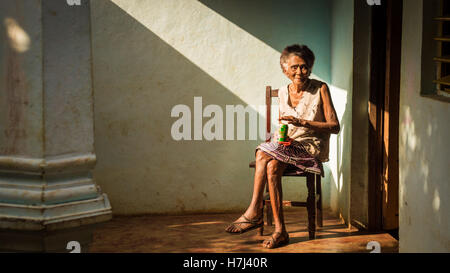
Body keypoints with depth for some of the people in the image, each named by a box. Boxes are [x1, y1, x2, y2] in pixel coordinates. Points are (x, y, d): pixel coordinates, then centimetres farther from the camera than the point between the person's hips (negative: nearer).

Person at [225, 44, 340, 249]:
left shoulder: (320, 89, -2)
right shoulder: (282, 93, 12)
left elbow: (335, 126, -8)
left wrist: (302, 122, -18)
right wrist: (279, 136, -3)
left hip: (311, 148, -5)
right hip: (287, 146, 5)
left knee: (264, 157, -29)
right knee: (272, 166, -30)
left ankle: (254, 212, -21)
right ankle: (279, 230, -30)